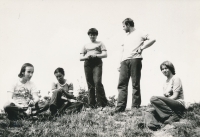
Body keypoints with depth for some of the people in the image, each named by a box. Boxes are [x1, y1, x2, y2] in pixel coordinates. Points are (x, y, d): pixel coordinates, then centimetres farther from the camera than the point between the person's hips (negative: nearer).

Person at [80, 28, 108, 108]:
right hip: (87, 64, 3)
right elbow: (80, 58, 17)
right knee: (90, 85, -3)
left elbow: (105, 54, 5)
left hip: (97, 63, -3)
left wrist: (96, 55, -10)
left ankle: (102, 103, -17)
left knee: (97, 81, -21)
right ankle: (92, 105, -1)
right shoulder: (85, 46, 24)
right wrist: (86, 56, -4)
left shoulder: (100, 43, 17)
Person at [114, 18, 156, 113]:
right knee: (122, 84, -5)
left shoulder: (139, 34, 10)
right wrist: (120, 64, 17)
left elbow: (152, 39, 0)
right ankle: (120, 107, -8)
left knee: (135, 84, -5)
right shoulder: (126, 37, 30)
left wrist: (142, 47, -7)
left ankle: (135, 107, -3)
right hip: (124, 61, 6)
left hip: (135, 59, -6)